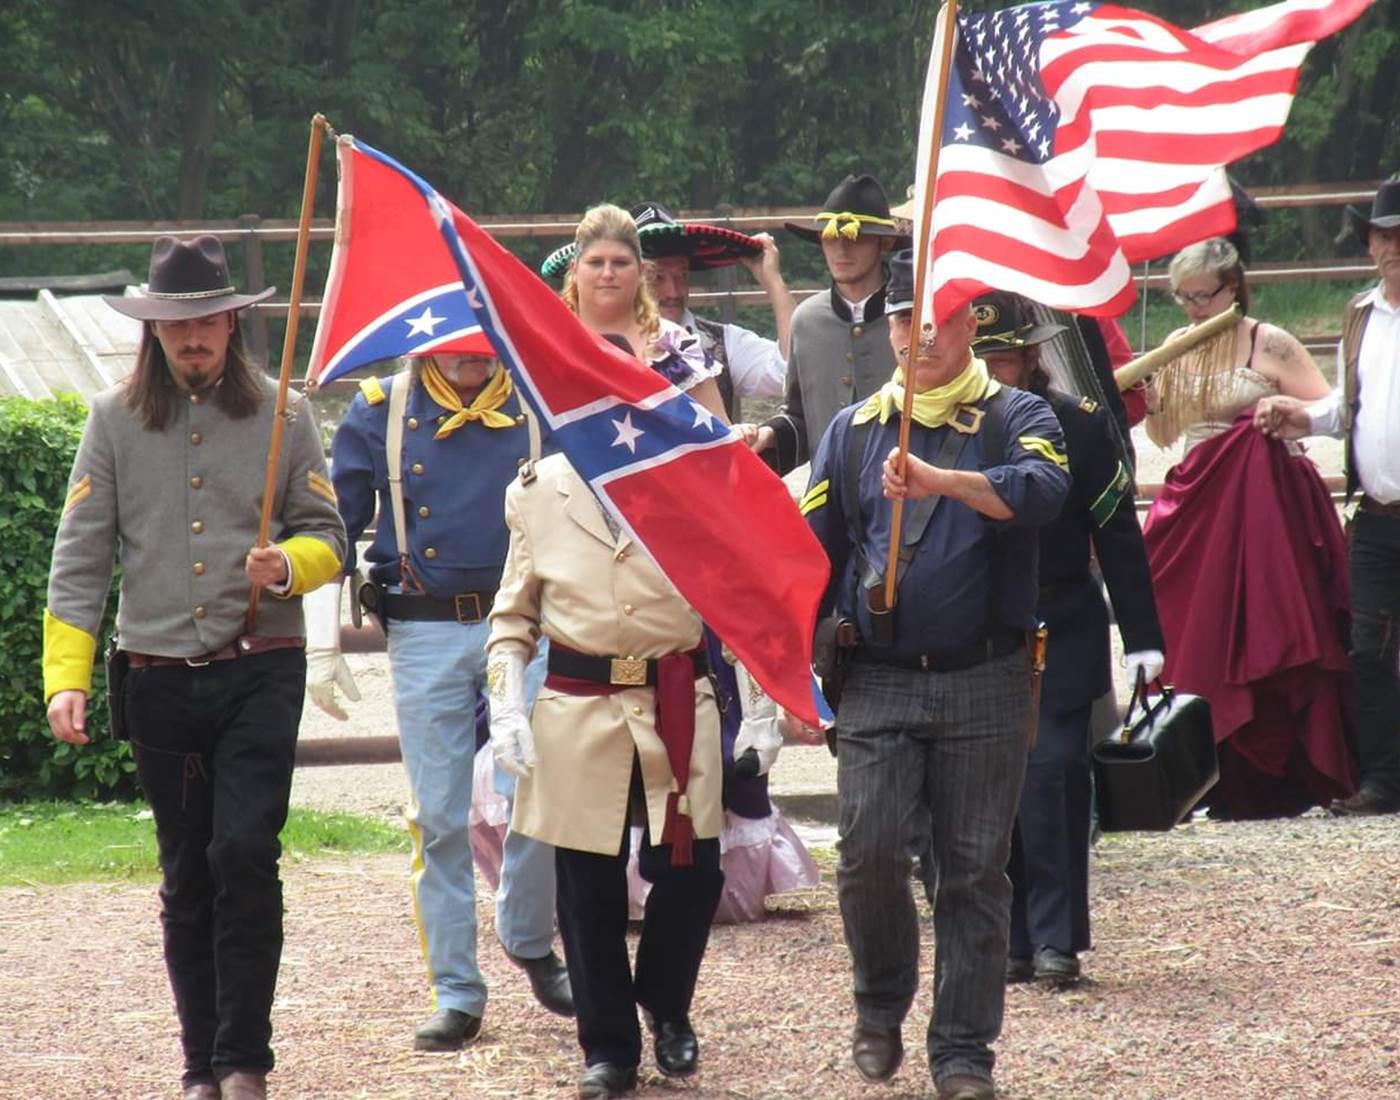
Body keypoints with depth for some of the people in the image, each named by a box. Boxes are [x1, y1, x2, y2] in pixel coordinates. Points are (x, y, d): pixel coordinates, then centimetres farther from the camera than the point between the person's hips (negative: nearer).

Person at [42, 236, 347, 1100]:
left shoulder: (282, 414, 3)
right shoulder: (115, 420, 4)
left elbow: (327, 534, 9)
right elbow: (80, 556, 2)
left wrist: (290, 565, -15)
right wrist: (66, 676, -8)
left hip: (260, 672, -2)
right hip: (158, 679, 2)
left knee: (245, 853, -14)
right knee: (187, 877, 7)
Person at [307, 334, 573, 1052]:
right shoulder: (380, 412, 3)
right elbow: (334, 528, 7)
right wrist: (322, 643, 2)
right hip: (425, 635, 0)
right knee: (441, 820, 1)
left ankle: (530, 941, 21)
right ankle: (455, 992, 10)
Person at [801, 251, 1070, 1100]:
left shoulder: (1015, 418, 3)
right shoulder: (855, 429, 11)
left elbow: (1043, 489, -20)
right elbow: (812, 551, 13)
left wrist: (939, 480, -34)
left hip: (985, 683, -2)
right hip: (877, 683, 2)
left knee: (975, 871, 1)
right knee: (870, 850, -10)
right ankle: (881, 1006, 14)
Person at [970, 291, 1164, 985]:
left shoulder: (1081, 425, -1)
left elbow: (1118, 537, 1)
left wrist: (1143, 640, -1)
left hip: (1059, 640, -2)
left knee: (1051, 779, -10)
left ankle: (1057, 939, -6)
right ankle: (1012, 941, 10)